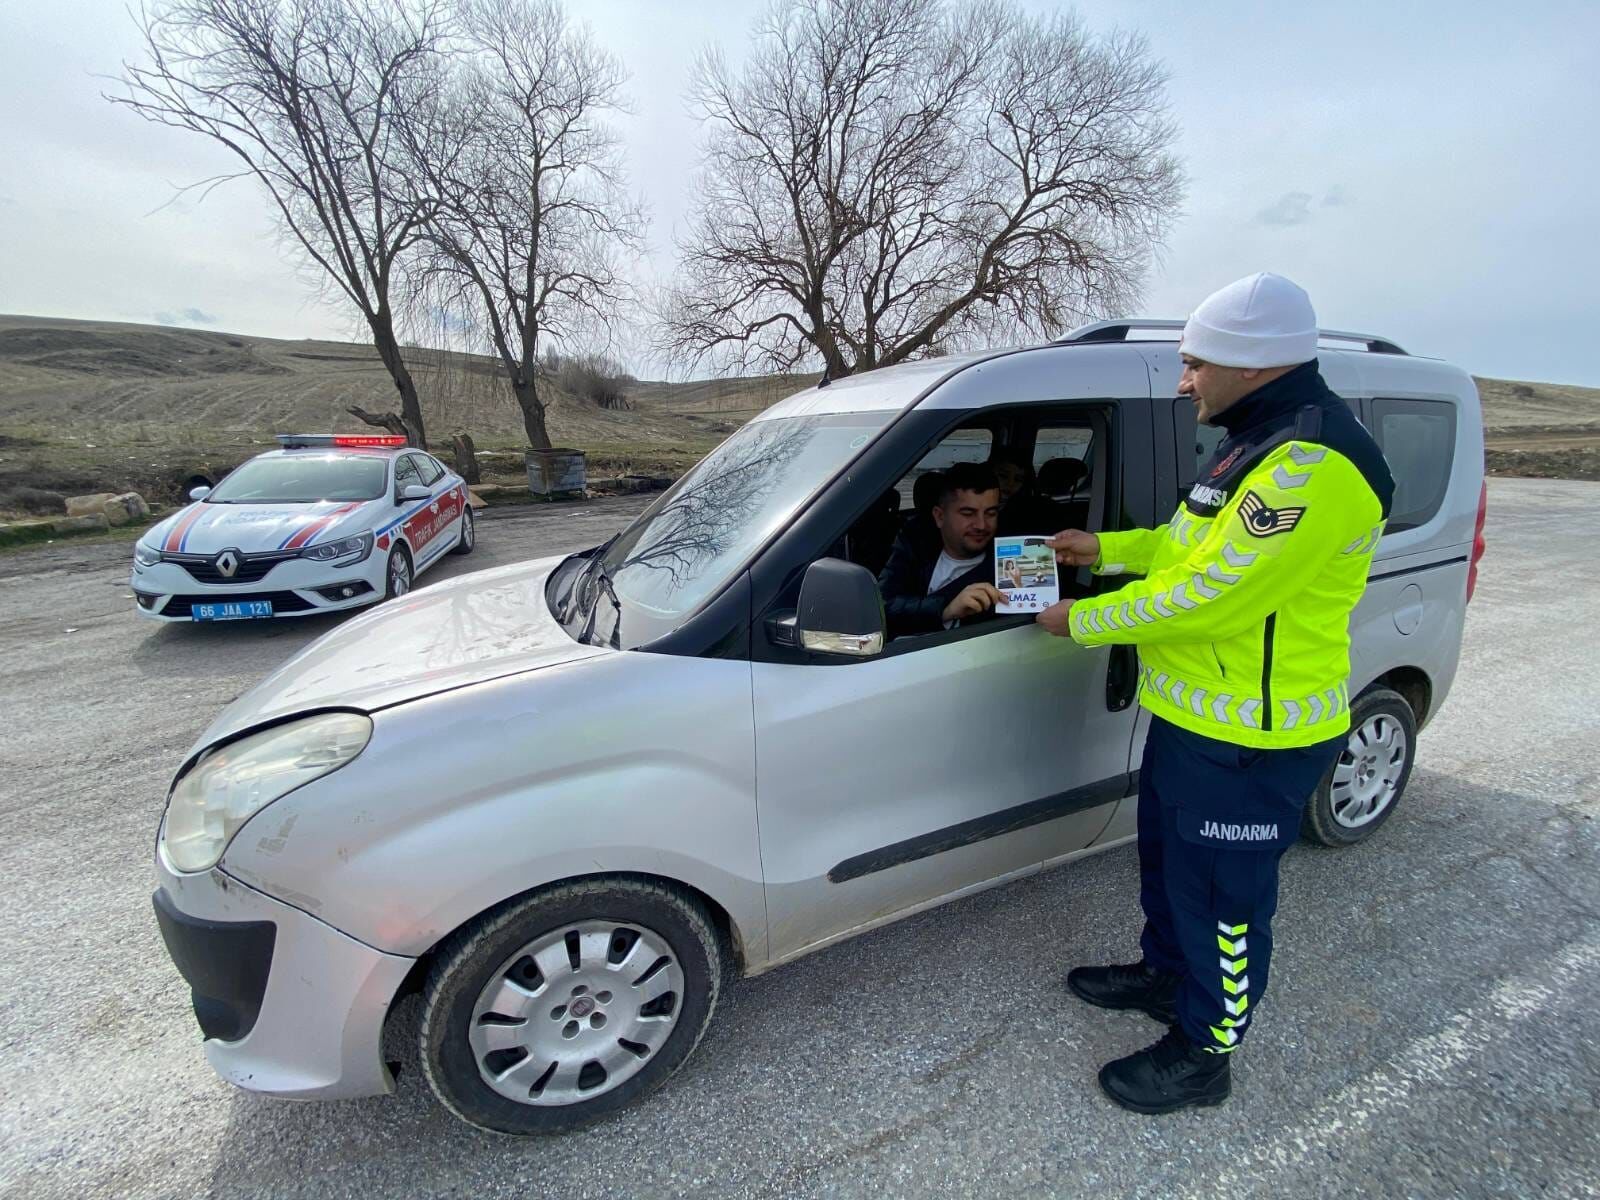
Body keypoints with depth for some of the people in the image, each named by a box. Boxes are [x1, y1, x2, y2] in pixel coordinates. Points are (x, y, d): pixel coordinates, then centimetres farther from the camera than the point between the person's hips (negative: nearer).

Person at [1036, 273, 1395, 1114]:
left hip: (1250, 738, -10)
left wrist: (1082, 622, -16)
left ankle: (1203, 1054, 31)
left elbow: (1206, 594, -27)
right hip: (1193, 713, 10)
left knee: (1225, 895, 9)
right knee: (1166, 857, 25)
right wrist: (1105, 550, 10)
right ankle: (1165, 973, 49)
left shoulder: (1313, 463, -26)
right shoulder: (1259, 438, 9)